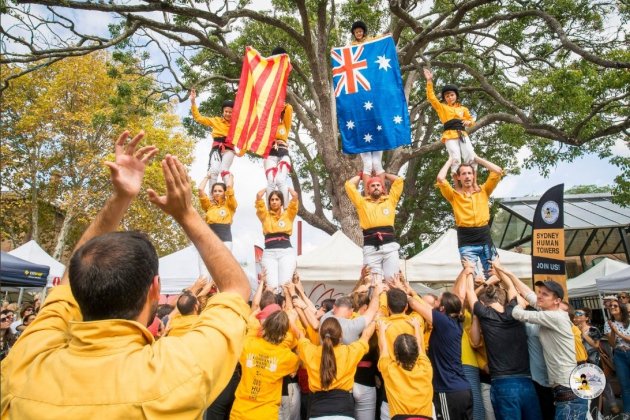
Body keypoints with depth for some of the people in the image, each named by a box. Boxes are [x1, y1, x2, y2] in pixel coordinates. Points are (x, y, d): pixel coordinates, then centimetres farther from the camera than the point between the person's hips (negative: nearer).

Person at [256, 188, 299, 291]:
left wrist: (287, 188, 25)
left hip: (286, 252, 0)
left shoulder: (288, 214, 14)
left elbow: (295, 195, 6)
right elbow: (259, 195, 6)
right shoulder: (265, 215, 14)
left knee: (285, 284, -13)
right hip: (269, 253, 0)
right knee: (272, 285, -15)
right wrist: (267, 188, 25)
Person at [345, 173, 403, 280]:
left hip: (390, 245, 0)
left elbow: (398, 180, 24)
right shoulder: (362, 203, 19)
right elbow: (349, 184, 20)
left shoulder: (390, 200, 21)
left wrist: (383, 174, 37)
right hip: (371, 248, 0)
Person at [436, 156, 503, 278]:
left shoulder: (483, 191, 12)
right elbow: (440, 178, -10)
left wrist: (476, 158, 10)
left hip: (485, 239, 2)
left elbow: (498, 171, 5)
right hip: (466, 242, -2)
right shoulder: (454, 195, 5)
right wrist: (450, 160, 5)